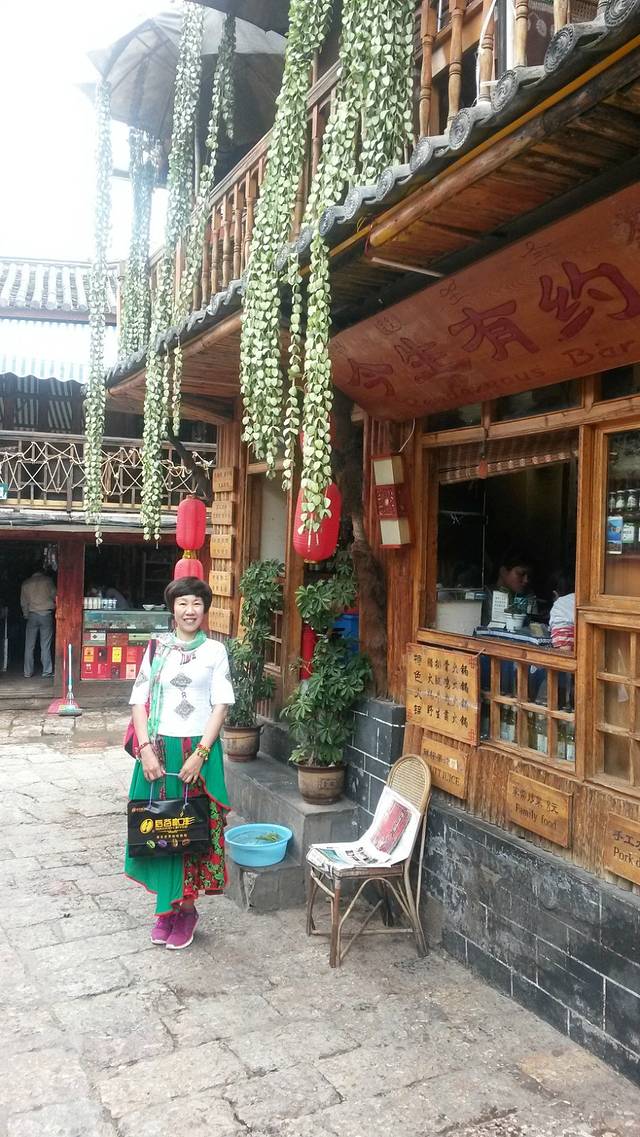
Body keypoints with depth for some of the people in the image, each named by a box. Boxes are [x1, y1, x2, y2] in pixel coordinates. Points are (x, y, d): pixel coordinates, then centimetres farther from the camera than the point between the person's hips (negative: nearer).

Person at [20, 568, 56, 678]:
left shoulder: (25, 584, 9)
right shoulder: (47, 580, 2)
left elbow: (23, 603, 11)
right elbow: (55, 596, 3)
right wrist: (53, 607, 21)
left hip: (32, 616, 2)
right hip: (46, 615, -2)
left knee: (29, 646, 6)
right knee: (45, 646, -1)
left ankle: (28, 672, 6)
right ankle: (46, 671, -3)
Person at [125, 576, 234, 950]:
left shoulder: (215, 650, 0)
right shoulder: (157, 648, 4)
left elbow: (221, 706, -4)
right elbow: (139, 701, 2)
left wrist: (199, 754, -13)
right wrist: (146, 750, -10)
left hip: (199, 751, -2)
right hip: (159, 750, 2)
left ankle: (186, 908, 21)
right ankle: (166, 906, 25)